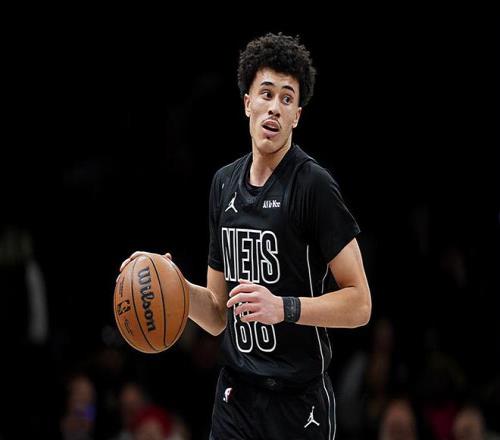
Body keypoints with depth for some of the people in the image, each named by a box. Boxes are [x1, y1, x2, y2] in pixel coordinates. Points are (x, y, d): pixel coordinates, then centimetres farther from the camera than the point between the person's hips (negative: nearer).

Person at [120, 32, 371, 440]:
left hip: (298, 404, -5)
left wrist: (284, 307, -23)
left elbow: (359, 303, -12)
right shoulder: (225, 183, 10)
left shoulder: (313, 184, -10)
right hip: (235, 398, 5)